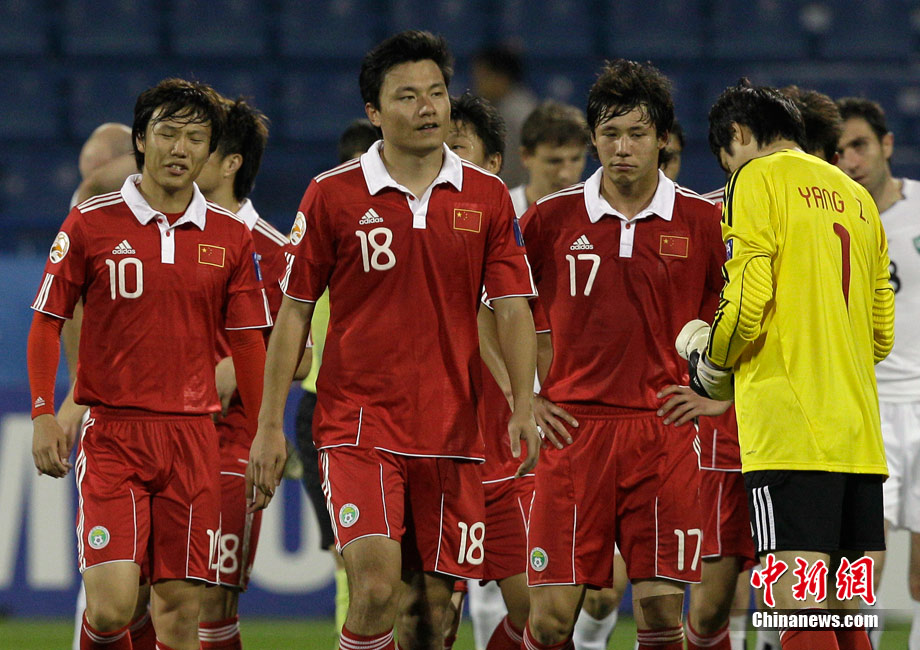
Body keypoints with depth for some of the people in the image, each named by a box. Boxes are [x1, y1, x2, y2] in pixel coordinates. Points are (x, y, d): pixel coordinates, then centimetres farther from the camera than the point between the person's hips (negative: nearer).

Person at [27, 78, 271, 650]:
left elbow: (248, 341, 13)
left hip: (192, 434, 2)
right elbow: (47, 323, 4)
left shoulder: (231, 238, 7)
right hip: (110, 432, -2)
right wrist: (44, 414, -5)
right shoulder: (90, 225, 0)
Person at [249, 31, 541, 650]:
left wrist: (524, 406, -12)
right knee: (375, 586, -19)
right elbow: (294, 312, 4)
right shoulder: (332, 195, -1)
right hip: (357, 422, -3)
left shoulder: (486, 197, 5)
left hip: (451, 430, 3)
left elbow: (513, 308, 3)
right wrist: (270, 424, 1)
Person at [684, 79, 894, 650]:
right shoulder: (859, 197, 22)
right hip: (861, 440, 7)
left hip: (791, 431, -7)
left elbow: (748, 304, -11)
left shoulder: (758, 179, 0)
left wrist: (714, 364, 6)